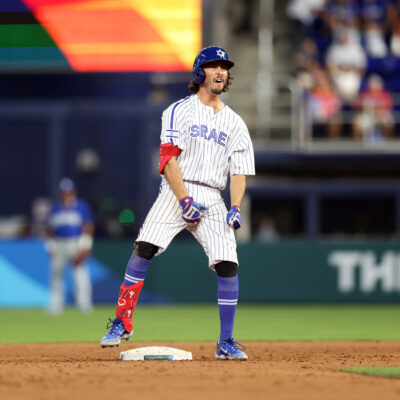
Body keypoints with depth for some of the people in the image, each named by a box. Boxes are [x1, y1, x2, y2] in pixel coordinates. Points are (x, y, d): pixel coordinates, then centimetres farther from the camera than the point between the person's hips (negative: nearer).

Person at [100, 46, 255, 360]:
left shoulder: (235, 123, 17)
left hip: (212, 200, 3)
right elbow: (169, 160, -5)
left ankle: (226, 343, 2)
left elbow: (239, 171, 13)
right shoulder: (179, 111, 4)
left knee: (228, 265, -9)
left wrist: (236, 207, -5)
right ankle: (122, 323, -14)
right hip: (176, 192, -3)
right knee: (144, 248, -22)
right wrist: (185, 200, -16)